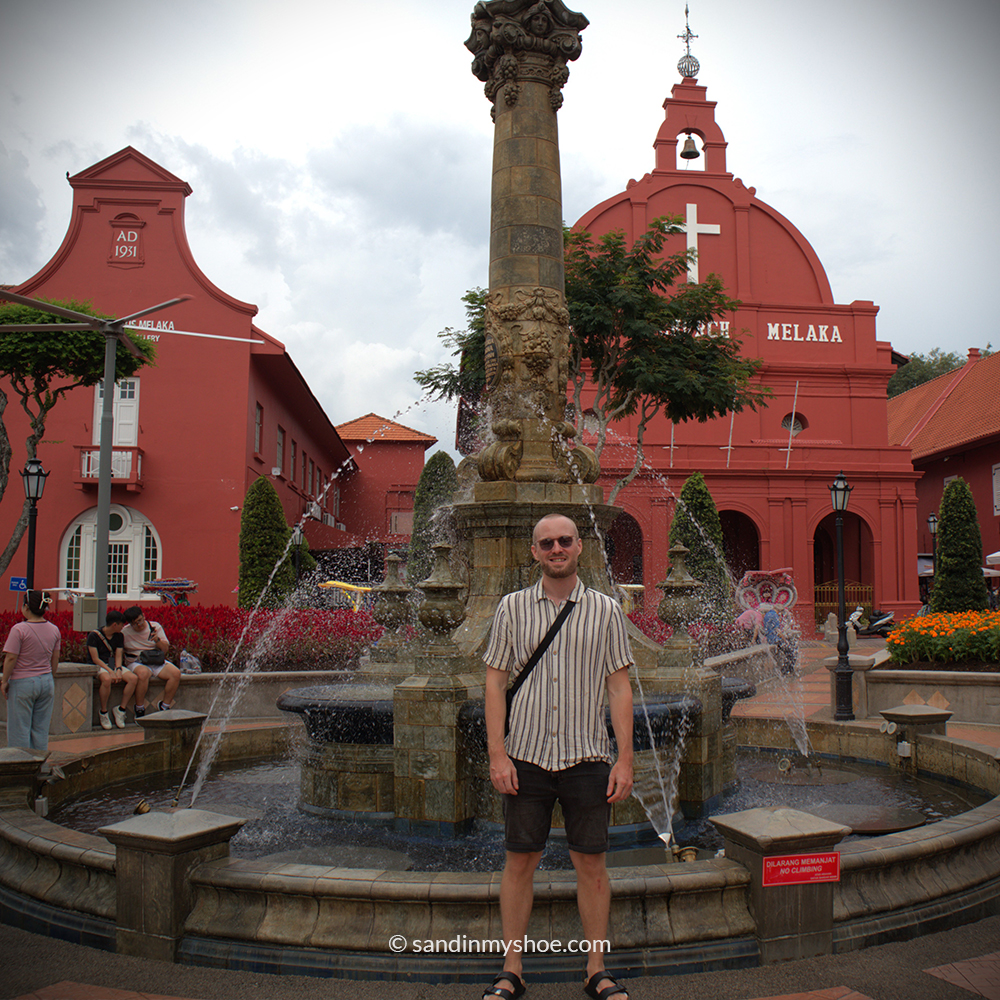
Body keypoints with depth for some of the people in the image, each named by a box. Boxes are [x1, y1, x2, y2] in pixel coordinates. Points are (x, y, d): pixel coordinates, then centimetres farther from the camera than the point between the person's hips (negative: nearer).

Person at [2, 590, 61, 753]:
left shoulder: (19, 629, -14)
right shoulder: (54, 630, 3)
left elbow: (11, 658, -14)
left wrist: (5, 681, -3)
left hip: (23, 683, -5)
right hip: (46, 682, 5)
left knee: (19, 728, 5)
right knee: (41, 728, 12)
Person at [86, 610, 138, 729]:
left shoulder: (119, 636, 10)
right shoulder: (94, 635, -8)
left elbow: (118, 656, 5)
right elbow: (95, 659, -13)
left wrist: (118, 670, -16)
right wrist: (110, 671, -23)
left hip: (114, 666, 6)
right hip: (99, 666, -5)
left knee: (133, 678, -23)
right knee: (107, 679, -40)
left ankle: (120, 710, -13)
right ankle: (103, 712, -21)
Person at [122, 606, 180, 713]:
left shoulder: (155, 626, 5)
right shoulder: (124, 632, 0)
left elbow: (165, 649, 6)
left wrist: (157, 640, -14)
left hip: (157, 662, 3)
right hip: (136, 663, -3)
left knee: (176, 673, -23)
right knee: (143, 673, -39)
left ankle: (164, 706, -7)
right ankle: (139, 711, -23)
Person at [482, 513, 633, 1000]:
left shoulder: (605, 610, 3)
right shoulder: (513, 608, 4)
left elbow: (619, 687, 3)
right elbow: (495, 682, 3)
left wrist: (625, 759, -3)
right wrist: (497, 754, -5)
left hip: (587, 757, 0)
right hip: (526, 756, 0)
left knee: (591, 863, 6)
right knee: (519, 861, 7)